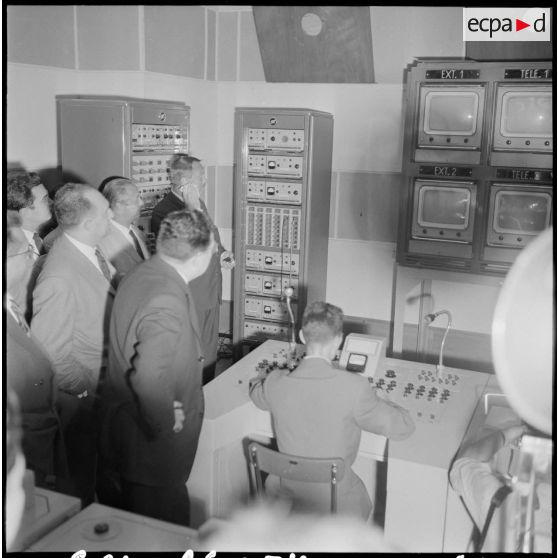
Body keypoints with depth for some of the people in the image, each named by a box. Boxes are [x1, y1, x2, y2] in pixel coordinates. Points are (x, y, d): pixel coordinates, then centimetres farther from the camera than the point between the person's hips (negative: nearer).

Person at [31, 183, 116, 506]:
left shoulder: (90, 251, -4)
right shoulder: (60, 279, -31)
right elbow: (48, 354, -27)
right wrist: (92, 390, -18)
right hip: (85, 402, -8)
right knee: (86, 486, 16)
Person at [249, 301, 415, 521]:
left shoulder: (276, 383, -16)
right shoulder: (354, 387, -27)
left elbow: (255, 389, 9)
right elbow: (403, 427, -14)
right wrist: (373, 401, 3)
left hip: (289, 497, 3)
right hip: (337, 506, -2)